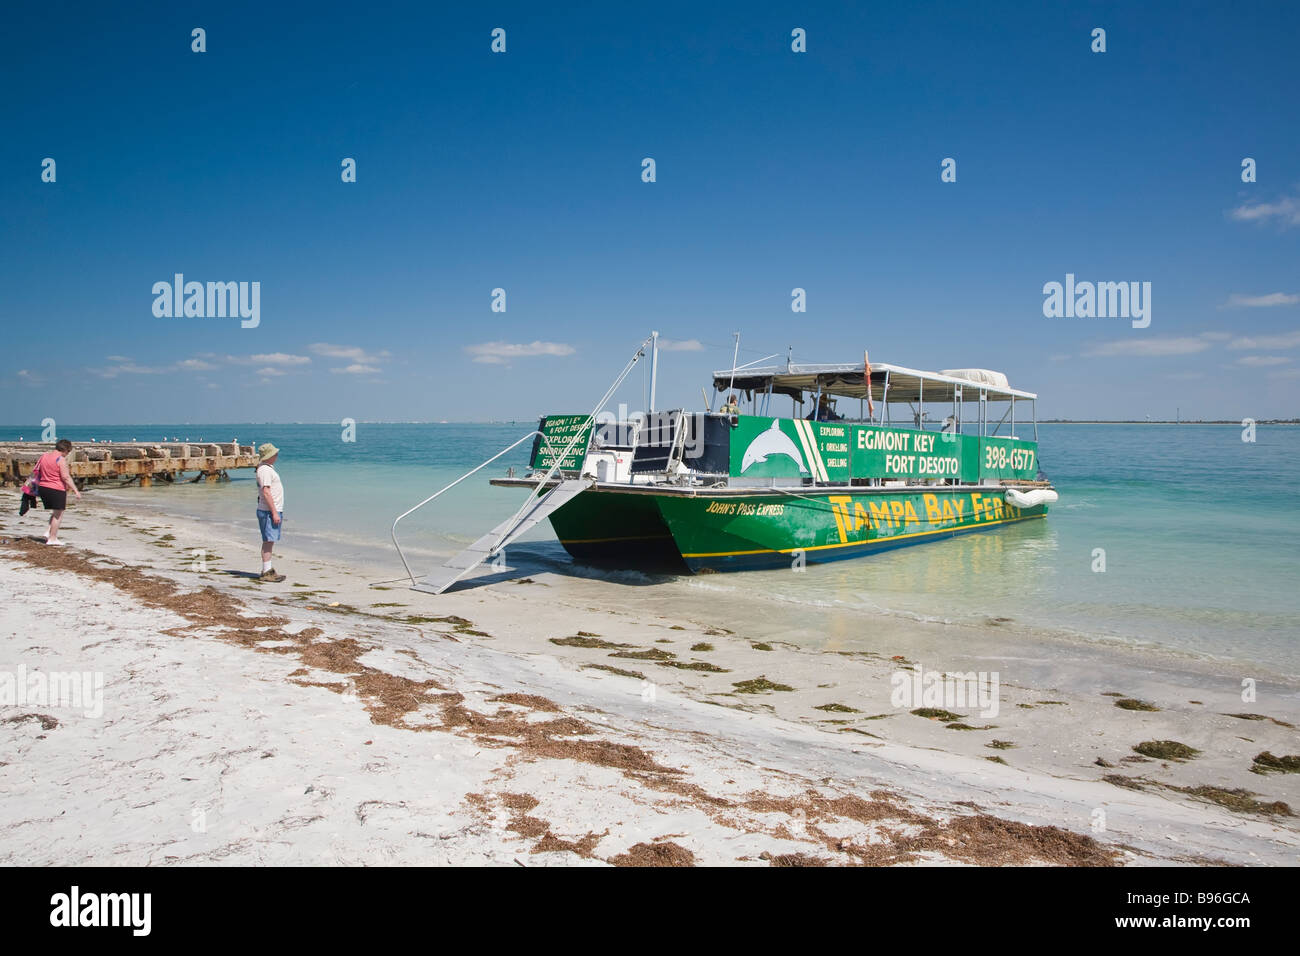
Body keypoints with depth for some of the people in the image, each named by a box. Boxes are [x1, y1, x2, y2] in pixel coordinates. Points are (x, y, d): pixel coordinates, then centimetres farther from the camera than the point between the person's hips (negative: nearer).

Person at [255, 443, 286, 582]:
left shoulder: (269, 468, 19)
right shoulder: (265, 470, -14)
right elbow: (266, 492, -20)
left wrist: (279, 513, 25)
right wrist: (274, 513, -22)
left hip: (274, 510, 10)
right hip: (268, 511, -10)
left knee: (270, 541, 11)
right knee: (268, 541, -9)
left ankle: (268, 571, 15)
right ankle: (266, 572, -8)